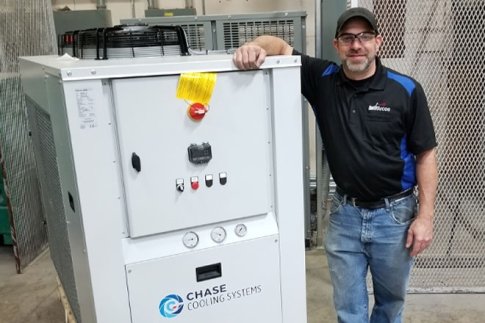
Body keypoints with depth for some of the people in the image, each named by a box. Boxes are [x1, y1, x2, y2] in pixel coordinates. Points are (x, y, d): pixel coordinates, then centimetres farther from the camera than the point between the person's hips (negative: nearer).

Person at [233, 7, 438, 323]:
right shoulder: (323, 80, -5)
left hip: (395, 214, -1)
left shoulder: (406, 90, -10)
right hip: (344, 213, 1)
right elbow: (279, 45, -4)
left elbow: (426, 155, -5)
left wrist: (425, 216, -9)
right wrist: (256, 46, -28)